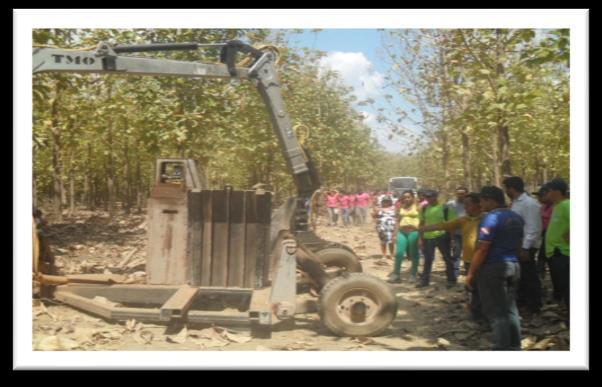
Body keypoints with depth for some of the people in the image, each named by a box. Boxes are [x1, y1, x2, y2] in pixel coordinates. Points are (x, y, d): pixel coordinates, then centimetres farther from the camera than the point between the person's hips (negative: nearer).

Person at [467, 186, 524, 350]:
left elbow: (482, 249, -19)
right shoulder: (516, 218, 11)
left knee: (496, 312, -2)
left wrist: (471, 273, -14)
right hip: (513, 266, 8)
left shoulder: (491, 218, -16)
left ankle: (502, 348, -1)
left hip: (493, 268, -8)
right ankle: (514, 347, 20)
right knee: (510, 310, 15)